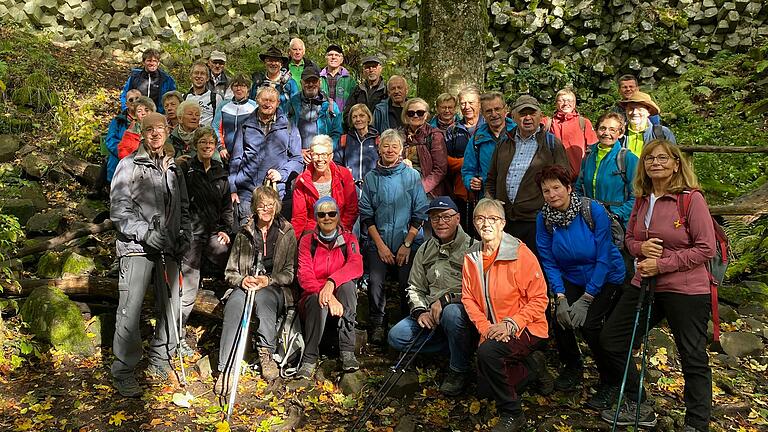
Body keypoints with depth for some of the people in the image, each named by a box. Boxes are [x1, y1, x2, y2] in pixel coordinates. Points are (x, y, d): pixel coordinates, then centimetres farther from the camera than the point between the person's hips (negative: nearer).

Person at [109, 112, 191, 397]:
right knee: (130, 310, -9)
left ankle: (160, 361, 22)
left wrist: (184, 235, 10)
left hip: (168, 248, 5)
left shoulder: (173, 168, 20)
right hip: (137, 247, -5)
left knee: (170, 307, 6)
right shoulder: (129, 165, 3)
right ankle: (123, 373, 2)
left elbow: (183, 208, 26)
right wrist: (146, 233, -16)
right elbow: (119, 209, -4)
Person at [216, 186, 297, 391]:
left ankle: (266, 354, -30)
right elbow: (230, 272, 14)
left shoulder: (287, 233, 10)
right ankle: (225, 369, -36)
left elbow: (290, 272, 5)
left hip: (275, 289, -2)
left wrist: (269, 280, -13)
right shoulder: (244, 234, 16)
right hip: (245, 286, 2)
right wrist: (242, 280, -9)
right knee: (234, 305, -35)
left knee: (261, 296, -40)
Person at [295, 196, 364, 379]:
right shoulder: (307, 240, 3)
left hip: (341, 300, 1)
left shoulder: (348, 239, 3)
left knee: (347, 284, -31)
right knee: (318, 299, -34)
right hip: (313, 297, -1)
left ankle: (347, 352, -27)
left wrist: (331, 282, -37)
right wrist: (327, 295, -32)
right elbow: (304, 275, -12)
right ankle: (309, 359, -23)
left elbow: (356, 266, -18)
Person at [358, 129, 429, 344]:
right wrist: (380, 245, -4)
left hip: (409, 241, -1)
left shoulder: (412, 176, 2)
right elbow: (366, 215, 5)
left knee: (407, 285, -7)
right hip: (378, 242, 1)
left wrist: (407, 244, -7)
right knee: (375, 282, -13)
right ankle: (377, 324, 8)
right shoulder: (371, 178, 5)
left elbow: (420, 214, 0)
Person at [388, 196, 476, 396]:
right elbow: (414, 287, 13)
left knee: (452, 312, -40)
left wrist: (446, 299, -22)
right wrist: (420, 311, -6)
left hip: (464, 310, -6)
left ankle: (460, 370, -13)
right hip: (431, 314, 6)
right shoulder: (425, 250, 12)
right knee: (396, 336, -11)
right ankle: (460, 347, -2)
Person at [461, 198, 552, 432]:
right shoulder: (471, 257, -1)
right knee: (484, 390, 10)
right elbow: (469, 298, -1)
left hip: (525, 328, -6)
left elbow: (539, 299, -15)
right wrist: (485, 327, -17)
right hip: (492, 331, 6)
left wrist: (510, 324, -25)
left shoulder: (521, 253, -16)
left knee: (487, 352, -34)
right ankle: (532, 366, 31)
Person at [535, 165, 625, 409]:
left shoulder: (594, 211, -21)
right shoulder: (544, 218, -9)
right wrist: (560, 297, -19)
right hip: (571, 279, 3)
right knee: (561, 319, -18)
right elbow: (549, 262, -7)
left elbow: (604, 258, -20)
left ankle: (610, 383, 2)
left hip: (606, 278, -3)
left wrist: (586, 299, -22)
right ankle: (572, 367, 15)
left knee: (588, 323, -23)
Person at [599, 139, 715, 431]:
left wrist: (662, 264, -19)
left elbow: (706, 248, -14)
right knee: (610, 340, 9)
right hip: (645, 285, 7)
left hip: (686, 291, -6)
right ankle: (638, 407, 27)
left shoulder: (692, 198, -13)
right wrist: (641, 248, -8)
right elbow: (630, 238, 15)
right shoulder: (642, 199, 6)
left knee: (694, 360, 6)